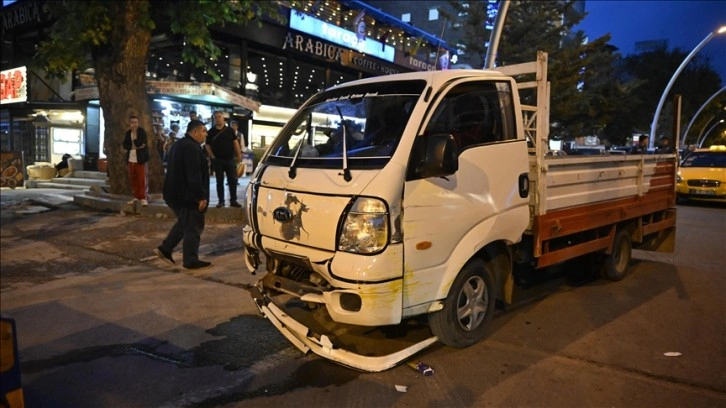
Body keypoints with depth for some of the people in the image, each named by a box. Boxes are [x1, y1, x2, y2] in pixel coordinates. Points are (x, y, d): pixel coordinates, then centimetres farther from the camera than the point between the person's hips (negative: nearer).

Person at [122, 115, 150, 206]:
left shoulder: (142, 131, -5)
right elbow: (125, 145, 1)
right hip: (131, 159, 5)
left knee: (141, 178, -4)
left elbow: (141, 143, -16)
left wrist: (134, 134, -17)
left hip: (140, 159, -5)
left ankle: (143, 198, -1)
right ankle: (135, 196, 18)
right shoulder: (128, 133, 9)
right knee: (133, 178, 9)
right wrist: (135, 147, -13)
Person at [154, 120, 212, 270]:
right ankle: (191, 261, 4)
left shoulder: (179, 145, 16)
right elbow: (194, 175, -25)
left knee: (184, 223, 22)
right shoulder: (191, 147, -19)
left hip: (177, 193, 11)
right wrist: (201, 196, -23)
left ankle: (165, 249, 20)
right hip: (187, 195, -11)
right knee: (193, 227, -2)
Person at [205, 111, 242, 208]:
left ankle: (233, 200, 8)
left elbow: (235, 142, 5)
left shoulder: (230, 130, 4)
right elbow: (207, 145, 5)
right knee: (219, 181, 5)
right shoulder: (211, 131, 4)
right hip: (217, 160, 0)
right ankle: (221, 201, 11)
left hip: (230, 159, 0)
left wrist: (239, 154, -3)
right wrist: (212, 156, -5)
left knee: (232, 180, 1)